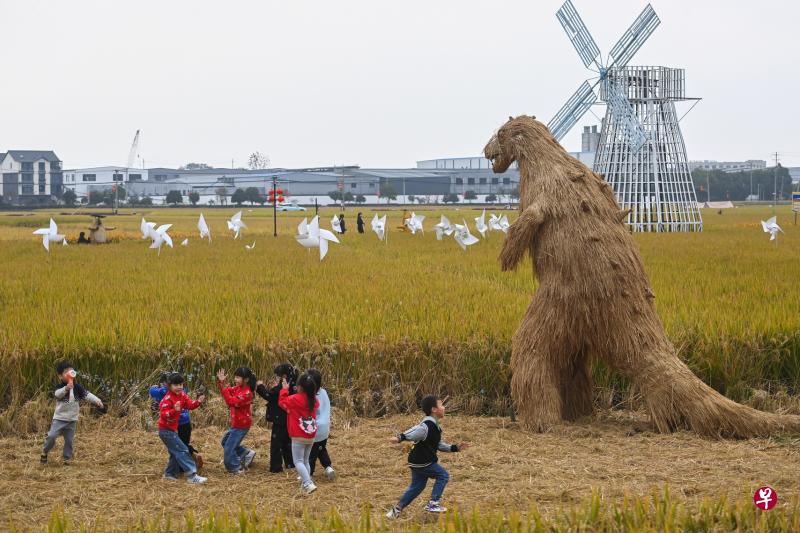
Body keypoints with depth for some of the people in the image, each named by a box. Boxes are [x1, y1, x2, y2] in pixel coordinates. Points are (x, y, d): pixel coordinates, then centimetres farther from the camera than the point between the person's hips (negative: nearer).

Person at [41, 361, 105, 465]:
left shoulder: (77, 387, 0)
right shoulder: (59, 387, -13)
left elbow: (87, 394, -4)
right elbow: (57, 394, -35)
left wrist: (97, 401, -21)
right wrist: (66, 388, -55)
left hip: (72, 420, 4)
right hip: (59, 418, -4)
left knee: (69, 440, 7)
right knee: (51, 436, -15)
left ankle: (67, 458, 20)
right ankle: (45, 452, 8)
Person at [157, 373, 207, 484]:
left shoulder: (182, 395, 3)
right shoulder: (167, 399, -22)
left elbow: (190, 404, -2)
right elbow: (163, 414, -28)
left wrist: (198, 402, -21)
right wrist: (174, 410, -44)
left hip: (173, 429, 9)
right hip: (166, 430, -9)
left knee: (176, 452, 19)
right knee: (182, 450, -15)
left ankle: (169, 473, 33)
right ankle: (192, 475, -20)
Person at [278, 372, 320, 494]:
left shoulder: (295, 399, -13)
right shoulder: (314, 400, 1)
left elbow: (282, 402, 2)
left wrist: (284, 389, 15)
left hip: (298, 437, -6)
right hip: (311, 435, 6)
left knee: (298, 462, -6)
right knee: (305, 461, 18)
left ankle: (308, 484, -22)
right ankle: (305, 483, 19)